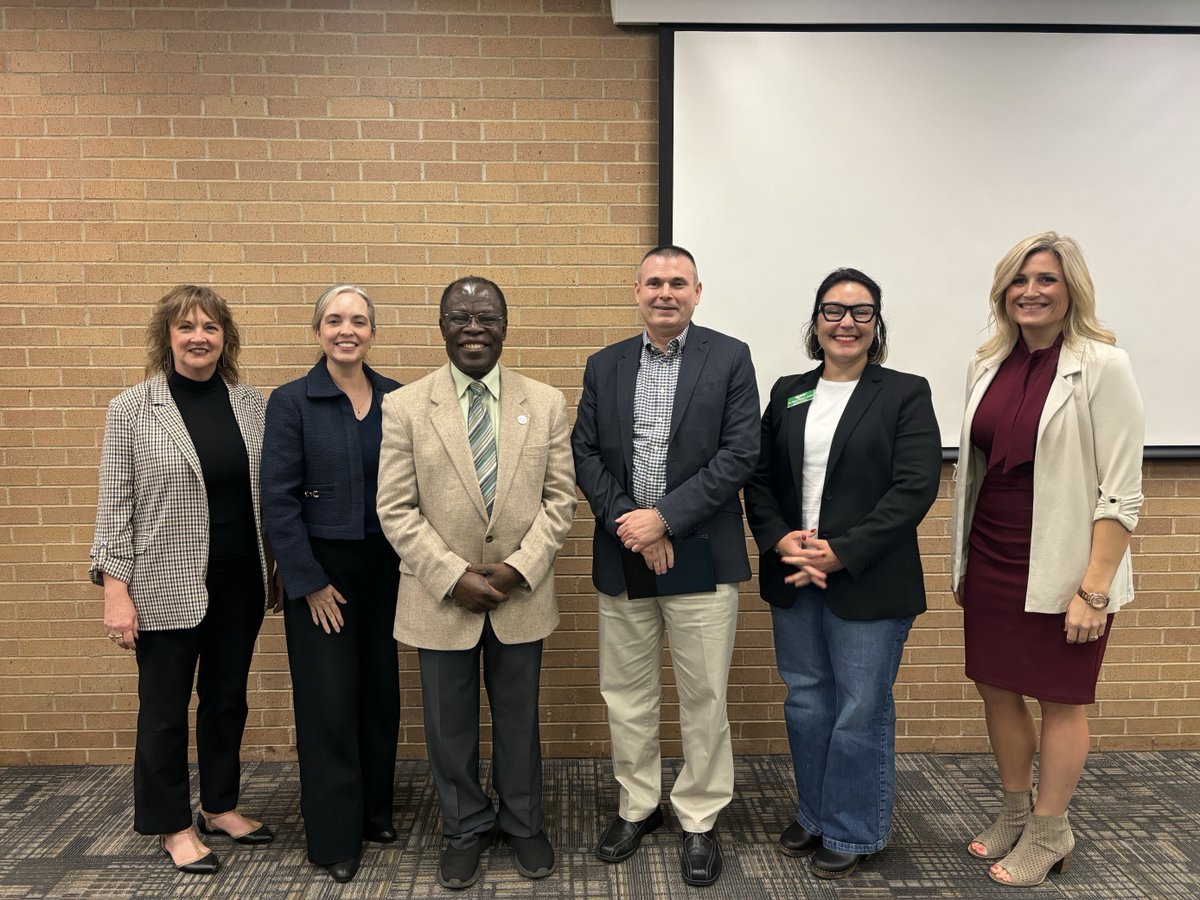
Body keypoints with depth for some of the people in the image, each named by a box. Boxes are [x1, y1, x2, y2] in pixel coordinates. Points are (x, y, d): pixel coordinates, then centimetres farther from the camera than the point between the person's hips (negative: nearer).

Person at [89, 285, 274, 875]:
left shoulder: (250, 403, 2)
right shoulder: (132, 408, -7)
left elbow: (268, 491, 7)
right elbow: (115, 504, -6)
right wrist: (115, 590, -9)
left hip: (239, 582, 3)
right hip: (167, 585, -3)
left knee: (228, 697, 16)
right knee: (165, 706, 11)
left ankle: (220, 806, 36)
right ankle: (174, 825, 29)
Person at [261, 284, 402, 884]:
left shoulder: (396, 399, 2)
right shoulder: (291, 402, -7)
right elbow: (278, 500, -9)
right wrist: (309, 582, -12)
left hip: (382, 566, 3)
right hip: (319, 569, -3)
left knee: (380, 691, 13)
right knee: (329, 701, 4)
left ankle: (375, 808, 33)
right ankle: (334, 836, 21)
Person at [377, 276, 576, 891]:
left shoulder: (546, 403, -2)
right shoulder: (404, 407, -6)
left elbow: (559, 498, -2)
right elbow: (396, 510, -7)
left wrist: (520, 568, -13)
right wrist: (454, 576, -14)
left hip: (522, 596, 1)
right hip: (441, 598, -1)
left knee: (518, 718, 17)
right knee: (450, 723, 14)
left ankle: (522, 823, 40)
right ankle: (464, 830, 37)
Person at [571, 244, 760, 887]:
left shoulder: (729, 358, -2)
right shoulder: (604, 366, 8)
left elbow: (740, 454, -10)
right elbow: (584, 453, 4)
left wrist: (664, 518, -15)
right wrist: (626, 521, -11)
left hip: (701, 556, -3)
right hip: (621, 556, 3)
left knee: (703, 698, 7)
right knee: (625, 694, 14)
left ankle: (699, 820, 26)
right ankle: (637, 806, 34)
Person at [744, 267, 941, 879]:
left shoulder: (905, 394, -3)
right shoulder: (788, 393, 10)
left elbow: (915, 488, -12)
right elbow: (760, 479, 9)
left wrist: (841, 553, -17)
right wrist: (779, 540, -9)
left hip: (868, 583, -4)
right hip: (793, 577, 4)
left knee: (861, 710, 6)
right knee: (805, 703, 15)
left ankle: (851, 832, 26)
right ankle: (814, 814, 35)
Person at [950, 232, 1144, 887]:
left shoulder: (1102, 366, -11)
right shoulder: (987, 365, 5)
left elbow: (1121, 491, -13)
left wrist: (1094, 590, -16)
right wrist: (961, 562, 13)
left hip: (1062, 571, -5)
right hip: (990, 562, 6)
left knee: (1060, 700, 10)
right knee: (996, 690, 15)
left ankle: (1048, 833, 30)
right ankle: (1015, 813, 37)